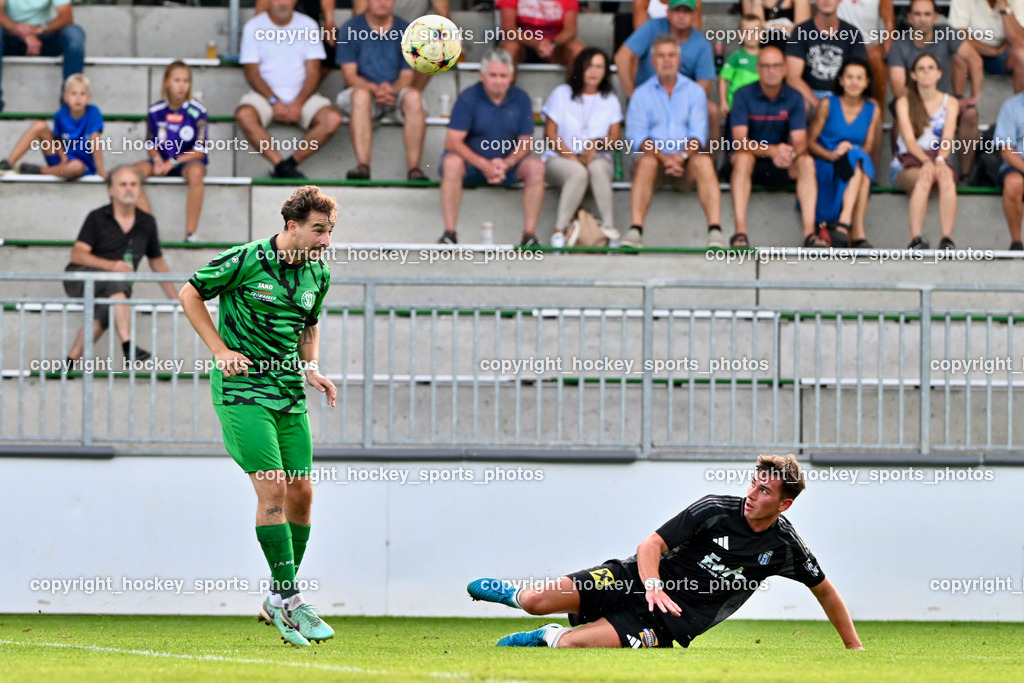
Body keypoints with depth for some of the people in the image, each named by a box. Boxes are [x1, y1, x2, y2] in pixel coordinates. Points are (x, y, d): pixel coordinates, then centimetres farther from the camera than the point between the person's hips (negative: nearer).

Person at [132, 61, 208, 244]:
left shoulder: (197, 111, -8)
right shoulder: (156, 112, 1)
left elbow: (200, 151, -8)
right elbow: (151, 146, 9)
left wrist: (174, 162, -18)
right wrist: (156, 159, -14)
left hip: (188, 161, -3)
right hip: (162, 161, 3)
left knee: (195, 172, -39)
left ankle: (190, 233, -33)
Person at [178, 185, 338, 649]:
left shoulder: (318, 275, 7)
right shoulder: (246, 261, -12)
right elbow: (190, 294, -1)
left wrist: (312, 368, 7)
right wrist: (221, 351, -9)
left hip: (289, 393, 7)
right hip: (242, 388, -7)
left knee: (300, 492, 2)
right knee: (272, 488, -15)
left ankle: (278, 600, 14)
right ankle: (288, 599, -11)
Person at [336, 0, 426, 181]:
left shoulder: (405, 29, 5)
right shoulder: (351, 29, 1)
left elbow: (407, 76, 1)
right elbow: (349, 74, -6)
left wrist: (391, 89, -23)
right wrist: (374, 89, -25)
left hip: (395, 93, 1)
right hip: (364, 88, -1)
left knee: (413, 96, -32)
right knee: (361, 95, -37)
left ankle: (414, 168, -36)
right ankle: (362, 165, -46)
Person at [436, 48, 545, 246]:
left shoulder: (520, 99, 0)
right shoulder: (469, 98, -9)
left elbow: (525, 142, 1)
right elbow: (452, 142, -16)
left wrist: (506, 163, -21)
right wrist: (484, 165, -28)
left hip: (508, 165, 3)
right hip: (471, 162, -3)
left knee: (536, 166, -23)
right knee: (451, 163, -34)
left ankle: (530, 235, -22)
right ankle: (449, 233, -32)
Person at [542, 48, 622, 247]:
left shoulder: (610, 100, 15)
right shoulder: (562, 94, 9)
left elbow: (615, 136, 4)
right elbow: (550, 134, 2)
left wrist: (596, 145, -19)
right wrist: (570, 156, -13)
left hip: (598, 158, 1)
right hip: (559, 158, -1)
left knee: (597, 168, -37)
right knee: (578, 172, -38)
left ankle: (609, 228, -42)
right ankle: (559, 231, -38)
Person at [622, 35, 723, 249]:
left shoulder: (694, 91, 13)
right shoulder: (642, 94, 11)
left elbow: (698, 133, 1)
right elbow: (637, 136, -2)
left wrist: (683, 155, -20)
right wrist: (663, 157, -19)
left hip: (685, 162, 1)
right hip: (655, 158, -1)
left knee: (703, 161, -32)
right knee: (647, 162, -35)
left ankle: (715, 230, -44)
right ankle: (635, 232, -47)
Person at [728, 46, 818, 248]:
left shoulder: (793, 98, -1)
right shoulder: (744, 96, -8)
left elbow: (800, 141, -10)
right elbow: (740, 141, -19)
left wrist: (791, 153, -36)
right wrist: (772, 150, -36)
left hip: (781, 168, 2)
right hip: (752, 164, -2)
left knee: (806, 162, -26)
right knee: (743, 158, -35)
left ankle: (809, 232, -34)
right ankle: (740, 231, -43)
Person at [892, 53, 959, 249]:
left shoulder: (950, 103, 11)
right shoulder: (904, 103, 5)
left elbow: (948, 139, -3)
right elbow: (909, 140, -7)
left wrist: (939, 160, -25)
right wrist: (926, 161, -26)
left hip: (938, 160, 1)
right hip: (907, 162, -1)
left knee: (946, 177, -36)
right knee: (923, 177, -38)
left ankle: (947, 239, -46)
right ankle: (916, 239, -48)